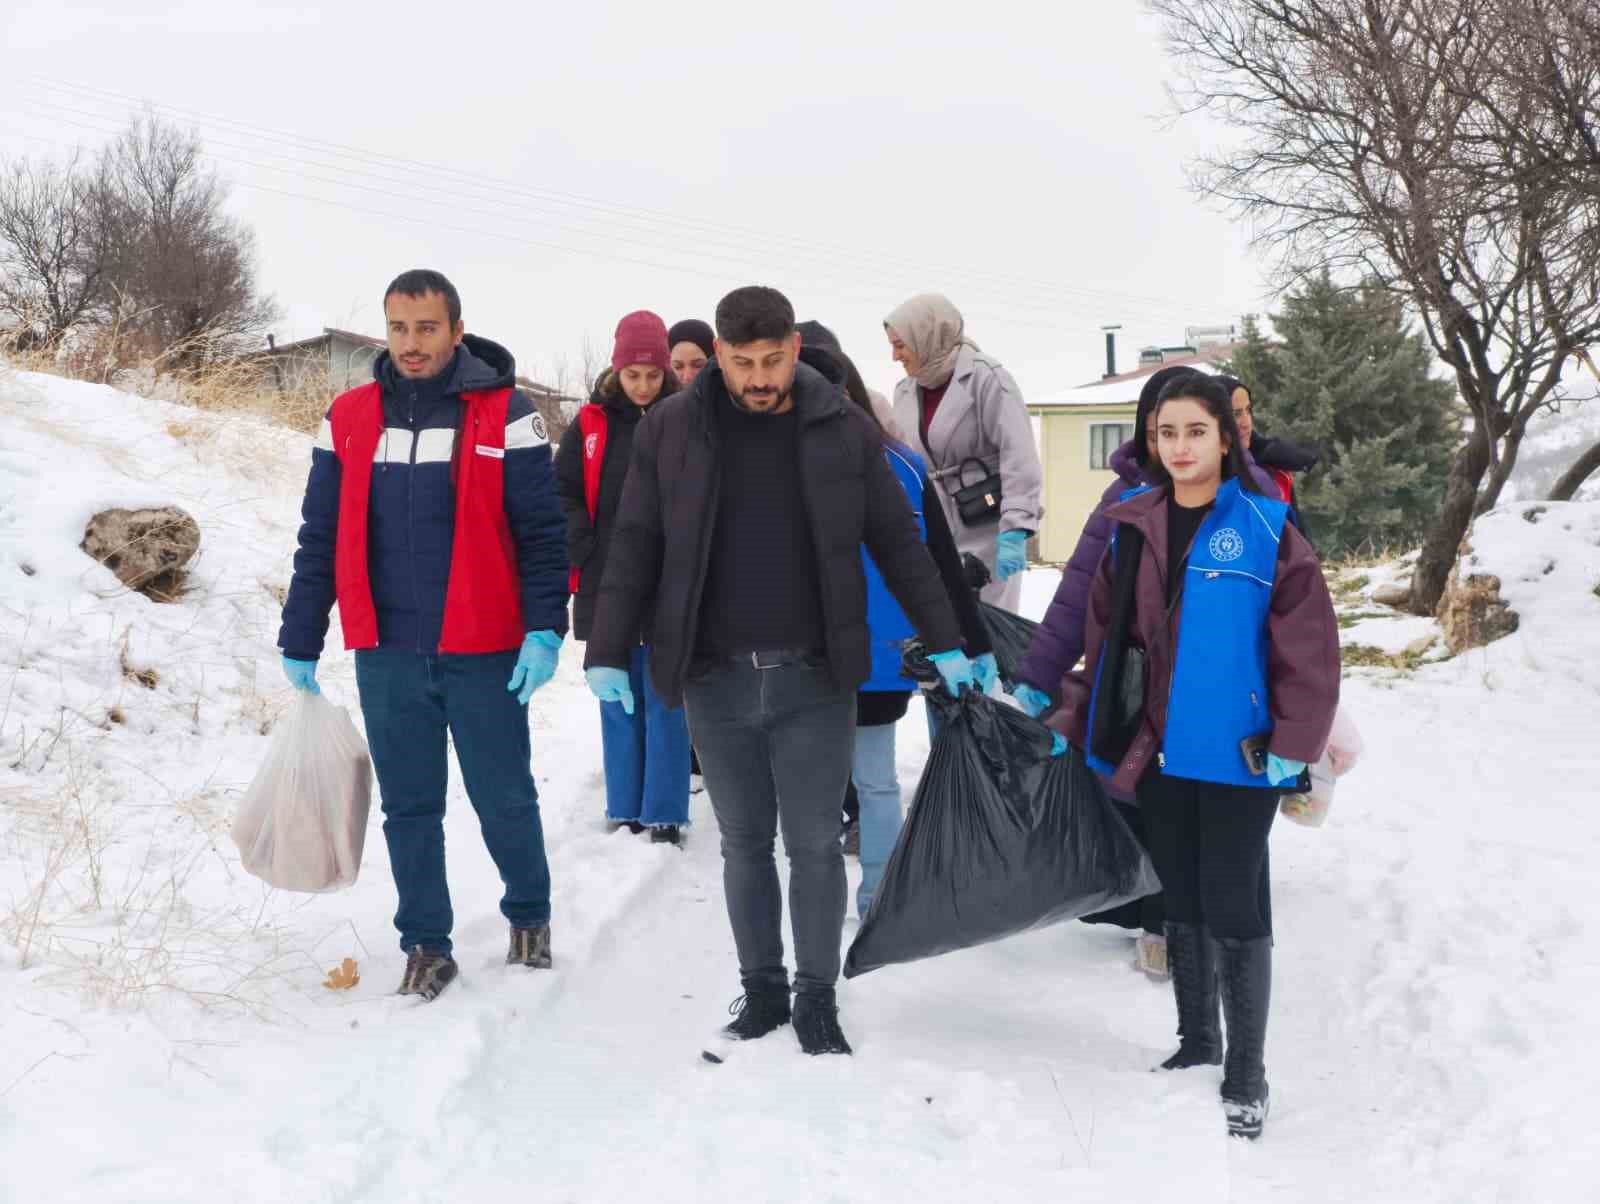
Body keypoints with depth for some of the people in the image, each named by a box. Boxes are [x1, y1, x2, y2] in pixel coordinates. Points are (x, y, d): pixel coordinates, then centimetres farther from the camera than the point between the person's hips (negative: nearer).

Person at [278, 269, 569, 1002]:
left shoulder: (504, 417, -4)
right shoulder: (350, 418, 5)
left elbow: (542, 534, -5)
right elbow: (320, 540, 9)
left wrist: (543, 629, -15)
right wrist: (300, 643, 8)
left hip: (483, 653, -2)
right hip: (385, 655, 3)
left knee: (504, 799, 8)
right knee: (408, 807, 9)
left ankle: (529, 915, 31)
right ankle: (426, 943, 22)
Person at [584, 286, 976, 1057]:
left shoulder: (843, 430, -1)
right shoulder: (671, 429, -1)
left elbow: (899, 546, 6)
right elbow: (634, 549, 3)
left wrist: (946, 645, 5)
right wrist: (608, 653, -2)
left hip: (814, 681, -1)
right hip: (716, 681, 1)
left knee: (814, 846, 5)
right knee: (744, 844, 12)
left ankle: (817, 998, 20)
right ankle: (761, 988, 27)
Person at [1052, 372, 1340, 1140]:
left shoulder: (1266, 529, -9)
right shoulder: (1133, 528, 5)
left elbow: (1309, 646, -10)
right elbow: (1104, 635, 10)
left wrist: (1293, 744, -14)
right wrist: (1077, 720, 9)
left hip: (1236, 753, -5)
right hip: (1158, 750, 5)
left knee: (1234, 908, 1)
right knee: (1182, 902, 16)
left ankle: (1246, 1072, 14)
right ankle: (1197, 1040, 33)